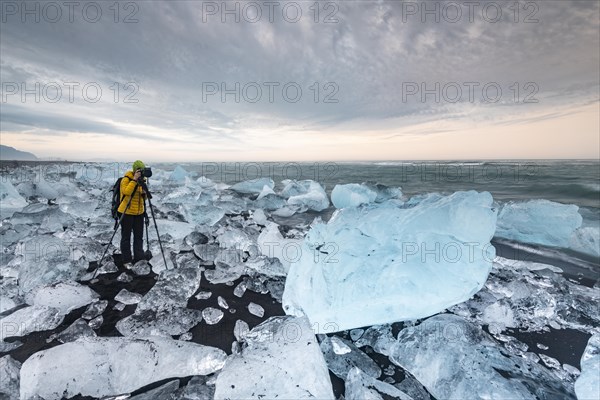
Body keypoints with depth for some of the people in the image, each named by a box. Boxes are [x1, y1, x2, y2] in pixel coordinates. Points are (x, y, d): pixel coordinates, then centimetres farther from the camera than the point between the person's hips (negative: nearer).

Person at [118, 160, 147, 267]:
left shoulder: (141, 180, 7)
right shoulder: (126, 179, -11)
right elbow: (126, 192, -29)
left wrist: (144, 193, -13)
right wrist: (134, 180, -29)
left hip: (139, 212, 6)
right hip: (126, 213, -6)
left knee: (139, 236, 10)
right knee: (126, 237, 5)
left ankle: (139, 259, 19)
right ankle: (127, 261, 15)